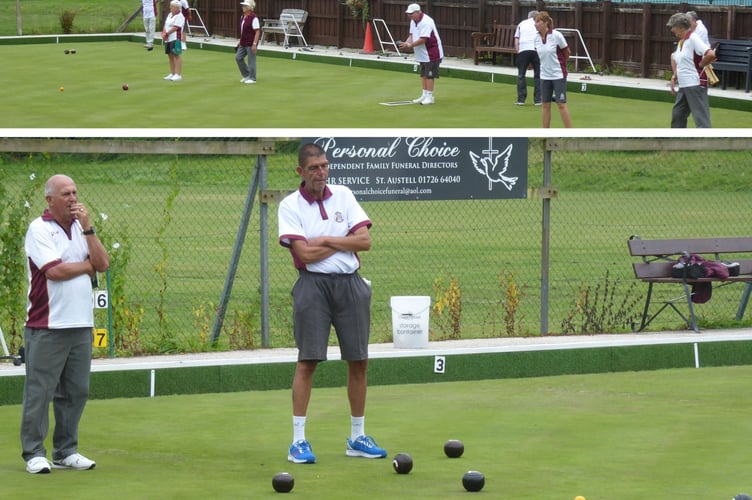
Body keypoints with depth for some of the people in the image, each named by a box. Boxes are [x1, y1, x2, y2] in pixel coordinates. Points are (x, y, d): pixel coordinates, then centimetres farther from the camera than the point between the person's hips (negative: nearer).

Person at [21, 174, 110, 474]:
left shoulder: (80, 228, 15)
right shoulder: (39, 229, -6)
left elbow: (103, 264, 4)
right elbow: (54, 270, -17)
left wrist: (87, 227, -3)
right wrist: (88, 265, -1)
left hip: (81, 326, 7)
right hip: (47, 326, -6)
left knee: (75, 392, 8)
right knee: (39, 392, -3)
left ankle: (66, 451, 15)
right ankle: (34, 453, 2)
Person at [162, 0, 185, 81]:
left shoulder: (179, 16, -10)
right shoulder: (170, 15, 18)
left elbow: (176, 27, -17)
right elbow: (165, 25, 16)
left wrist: (167, 34, -12)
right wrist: (164, 33, -2)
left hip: (175, 39, -9)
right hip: (168, 39, 9)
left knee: (176, 55, -10)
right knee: (170, 56, 11)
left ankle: (178, 74, -11)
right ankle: (172, 74, 17)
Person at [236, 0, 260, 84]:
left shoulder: (253, 18, -17)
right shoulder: (243, 17, 10)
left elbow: (257, 31, -17)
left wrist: (254, 44, -21)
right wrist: (240, 41, 19)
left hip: (251, 44, -9)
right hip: (243, 43, 9)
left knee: (251, 60, 0)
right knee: (238, 57, 9)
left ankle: (252, 78, 11)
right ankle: (246, 75, 22)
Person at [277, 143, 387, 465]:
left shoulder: (343, 195, 9)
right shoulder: (290, 206, -2)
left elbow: (365, 241, 1)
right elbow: (305, 253, -13)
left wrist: (326, 240, -8)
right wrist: (345, 243, -4)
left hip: (350, 284, 4)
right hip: (313, 284, -4)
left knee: (358, 361, 5)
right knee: (308, 361, -7)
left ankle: (357, 438, 15)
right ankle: (298, 441, -4)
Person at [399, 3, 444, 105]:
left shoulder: (426, 22, -24)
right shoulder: (413, 21, 7)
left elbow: (423, 39, -28)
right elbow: (412, 35, 14)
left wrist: (409, 45, -26)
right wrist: (406, 42, -7)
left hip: (432, 53, -9)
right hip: (422, 54, 9)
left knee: (429, 75, -6)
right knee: (423, 74, 12)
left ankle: (429, 97, -2)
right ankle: (424, 95, 19)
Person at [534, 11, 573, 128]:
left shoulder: (556, 35, -15)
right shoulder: (537, 38, 0)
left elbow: (567, 53, -2)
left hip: (558, 74, -5)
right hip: (544, 75, 5)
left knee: (561, 104, -6)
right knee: (545, 105, 7)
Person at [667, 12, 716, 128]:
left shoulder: (693, 38, -14)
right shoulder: (681, 42, 14)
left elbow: (711, 54, -27)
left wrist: (700, 65, -13)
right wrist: (674, 77, 17)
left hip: (695, 85, -10)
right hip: (683, 87, 10)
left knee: (701, 119, -11)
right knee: (677, 116, 15)